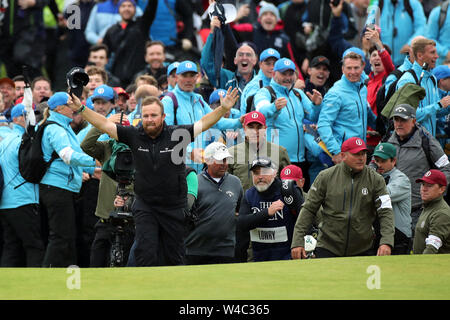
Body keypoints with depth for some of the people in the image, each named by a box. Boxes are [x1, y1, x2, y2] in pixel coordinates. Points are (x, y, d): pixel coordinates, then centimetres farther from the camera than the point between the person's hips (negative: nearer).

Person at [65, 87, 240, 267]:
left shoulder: (177, 135, -7)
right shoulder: (134, 136, -3)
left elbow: (204, 123, -10)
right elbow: (104, 125, -4)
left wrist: (224, 109, -25)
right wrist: (81, 109, -13)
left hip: (174, 209, 0)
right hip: (145, 207, 0)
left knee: (174, 257, 8)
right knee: (145, 253, -12)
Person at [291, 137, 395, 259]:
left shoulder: (375, 180, 0)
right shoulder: (326, 177, -1)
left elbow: (386, 213, -6)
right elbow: (309, 210, 3)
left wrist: (386, 242, -22)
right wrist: (298, 241, -5)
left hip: (362, 251, 1)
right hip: (328, 247, -1)